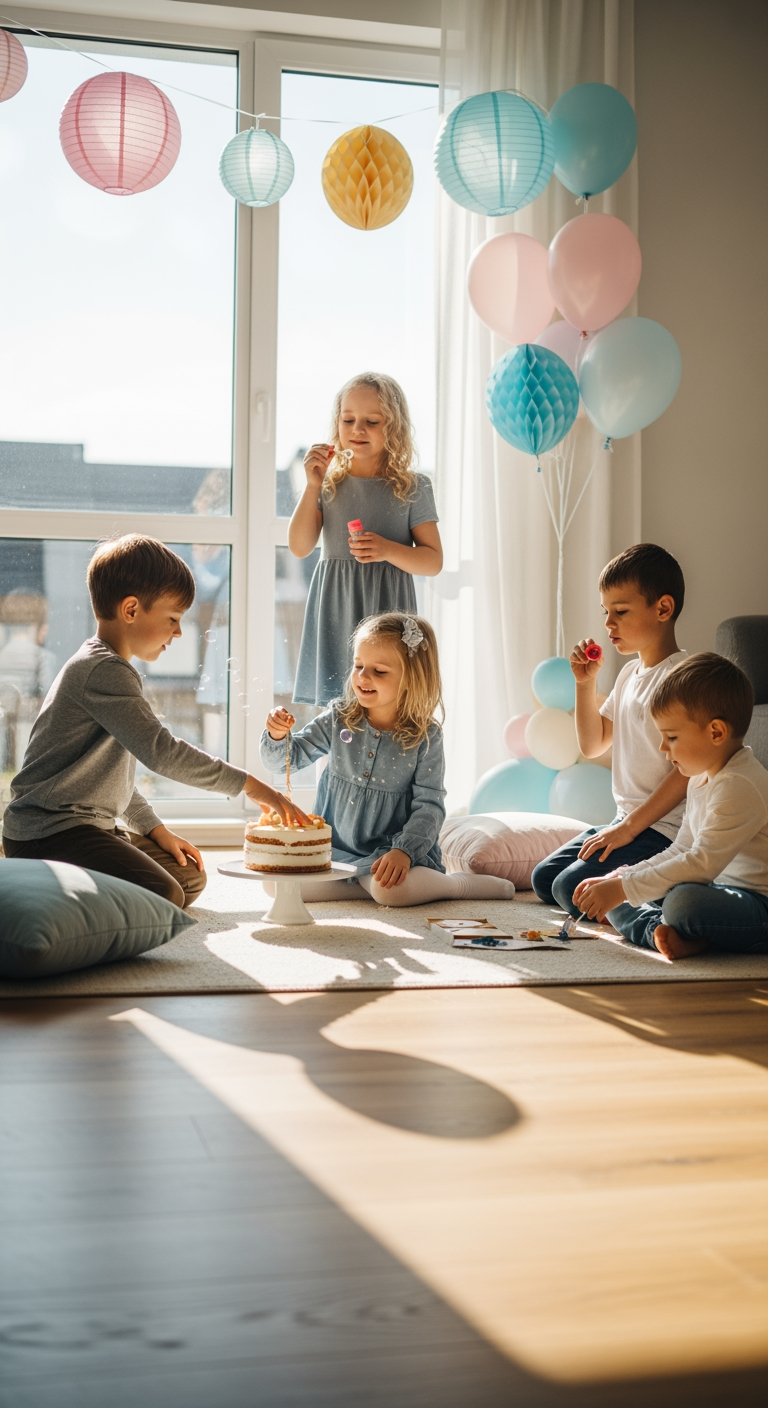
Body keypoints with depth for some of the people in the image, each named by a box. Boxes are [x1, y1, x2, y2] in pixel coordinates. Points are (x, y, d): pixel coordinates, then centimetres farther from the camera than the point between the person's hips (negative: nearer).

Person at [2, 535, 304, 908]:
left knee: (190, 879, 17)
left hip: (93, 825, 11)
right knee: (163, 897, -27)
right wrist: (250, 786, -20)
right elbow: (161, 751, -25)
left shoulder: (104, 667, 19)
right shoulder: (105, 671, -16)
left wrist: (155, 829, 17)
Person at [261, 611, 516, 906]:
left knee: (390, 890, -35)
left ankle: (460, 885, -5)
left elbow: (429, 806, -9)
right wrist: (277, 736, -20)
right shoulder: (338, 720, -1)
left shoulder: (425, 737, -7)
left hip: (388, 852, -4)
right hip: (333, 849, 4)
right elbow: (283, 760, 2)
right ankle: (368, 884, -8)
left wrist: (404, 850, -24)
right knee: (274, 880, -17)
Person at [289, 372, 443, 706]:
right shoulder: (328, 483, 7)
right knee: (330, 697, 1)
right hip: (334, 612, 2)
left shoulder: (412, 488, 2)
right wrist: (313, 485, -6)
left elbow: (433, 561, 1)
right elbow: (299, 547, 0)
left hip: (386, 609, -2)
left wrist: (388, 550, -17)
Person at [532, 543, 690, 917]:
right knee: (543, 879, 10)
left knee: (572, 889, -20)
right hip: (627, 821, 10)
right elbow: (592, 745, 20)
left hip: (663, 828, -10)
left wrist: (629, 828, -21)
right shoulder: (629, 674, 12)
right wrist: (585, 683, 7)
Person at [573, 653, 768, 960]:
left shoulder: (740, 786, -21)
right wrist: (615, 881, 7)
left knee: (685, 900, -40)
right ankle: (663, 932, -20)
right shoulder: (702, 779, 13)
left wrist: (622, 889, -25)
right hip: (721, 891, 11)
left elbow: (702, 864, -28)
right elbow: (680, 851, 18)